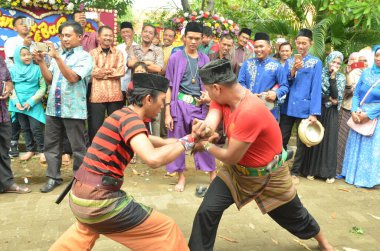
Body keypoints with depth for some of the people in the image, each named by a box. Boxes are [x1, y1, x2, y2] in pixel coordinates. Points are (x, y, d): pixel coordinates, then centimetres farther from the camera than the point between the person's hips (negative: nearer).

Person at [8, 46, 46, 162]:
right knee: (25, 129, 12)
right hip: (19, 104, 4)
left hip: (34, 104, -3)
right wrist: (16, 102, -7)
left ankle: (42, 151, 9)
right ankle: (30, 150, 25)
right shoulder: (13, 70, 4)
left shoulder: (37, 69, -5)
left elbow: (43, 87, -6)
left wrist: (31, 101, -11)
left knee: (36, 129, -5)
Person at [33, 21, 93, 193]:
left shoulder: (84, 57, -3)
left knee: (78, 146, 3)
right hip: (53, 107, 6)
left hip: (73, 109, -6)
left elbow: (73, 77, -18)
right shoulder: (59, 55, 16)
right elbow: (49, 79, 12)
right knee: (51, 143, 10)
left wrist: (57, 58, -21)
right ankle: (53, 177, 22)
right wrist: (40, 62, 1)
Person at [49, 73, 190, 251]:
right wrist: (185, 142, -16)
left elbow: (146, 139, 25)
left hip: (80, 194, 10)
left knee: (85, 229, 43)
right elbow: (153, 159, -31)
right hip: (98, 200, -10)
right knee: (166, 231, -1)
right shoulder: (130, 118, -16)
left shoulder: (123, 114, 11)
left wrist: (173, 142, 10)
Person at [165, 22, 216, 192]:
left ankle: (213, 174, 21)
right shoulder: (176, 58, 0)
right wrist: (167, 113, -6)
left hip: (199, 105, 2)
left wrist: (207, 96, -8)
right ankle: (181, 176, 21)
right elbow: (169, 86, -2)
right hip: (179, 104, -1)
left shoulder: (204, 59, 8)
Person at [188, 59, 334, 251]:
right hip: (237, 170, 5)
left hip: (268, 176, -5)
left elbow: (231, 157, -29)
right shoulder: (222, 97, -11)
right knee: (207, 211, -9)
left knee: (295, 217, 19)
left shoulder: (249, 112, -37)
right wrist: (204, 126, -50)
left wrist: (206, 146, -13)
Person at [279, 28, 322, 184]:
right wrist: (293, 71, -15)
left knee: (301, 142, 7)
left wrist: (314, 113, -13)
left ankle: (295, 172, 20)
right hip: (287, 107, 3)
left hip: (304, 108, -3)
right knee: (282, 139, 10)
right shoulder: (289, 61, 8)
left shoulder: (316, 62, -1)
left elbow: (316, 88, -7)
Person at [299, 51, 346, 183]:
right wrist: (329, 99, -9)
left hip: (331, 113, 1)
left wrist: (333, 76, -14)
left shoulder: (341, 77, 4)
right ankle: (312, 169, 11)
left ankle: (329, 172, 9)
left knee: (329, 140, 2)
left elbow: (335, 95, -11)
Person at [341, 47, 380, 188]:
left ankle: (367, 178, 16)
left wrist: (368, 114, -18)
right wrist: (354, 111, -12)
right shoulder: (366, 73, 4)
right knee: (355, 146, 11)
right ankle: (353, 174, 25)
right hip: (359, 114, 4)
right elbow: (356, 93, 2)